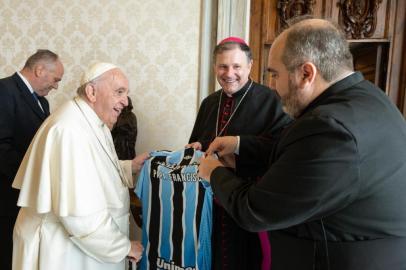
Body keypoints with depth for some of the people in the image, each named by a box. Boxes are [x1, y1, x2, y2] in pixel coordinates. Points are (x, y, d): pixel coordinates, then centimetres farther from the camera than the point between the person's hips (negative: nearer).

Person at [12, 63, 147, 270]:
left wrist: (130, 167, 0)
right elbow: (80, 212, -30)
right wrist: (123, 246, -19)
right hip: (63, 249, -9)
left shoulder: (92, 122, 5)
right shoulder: (70, 130, -27)